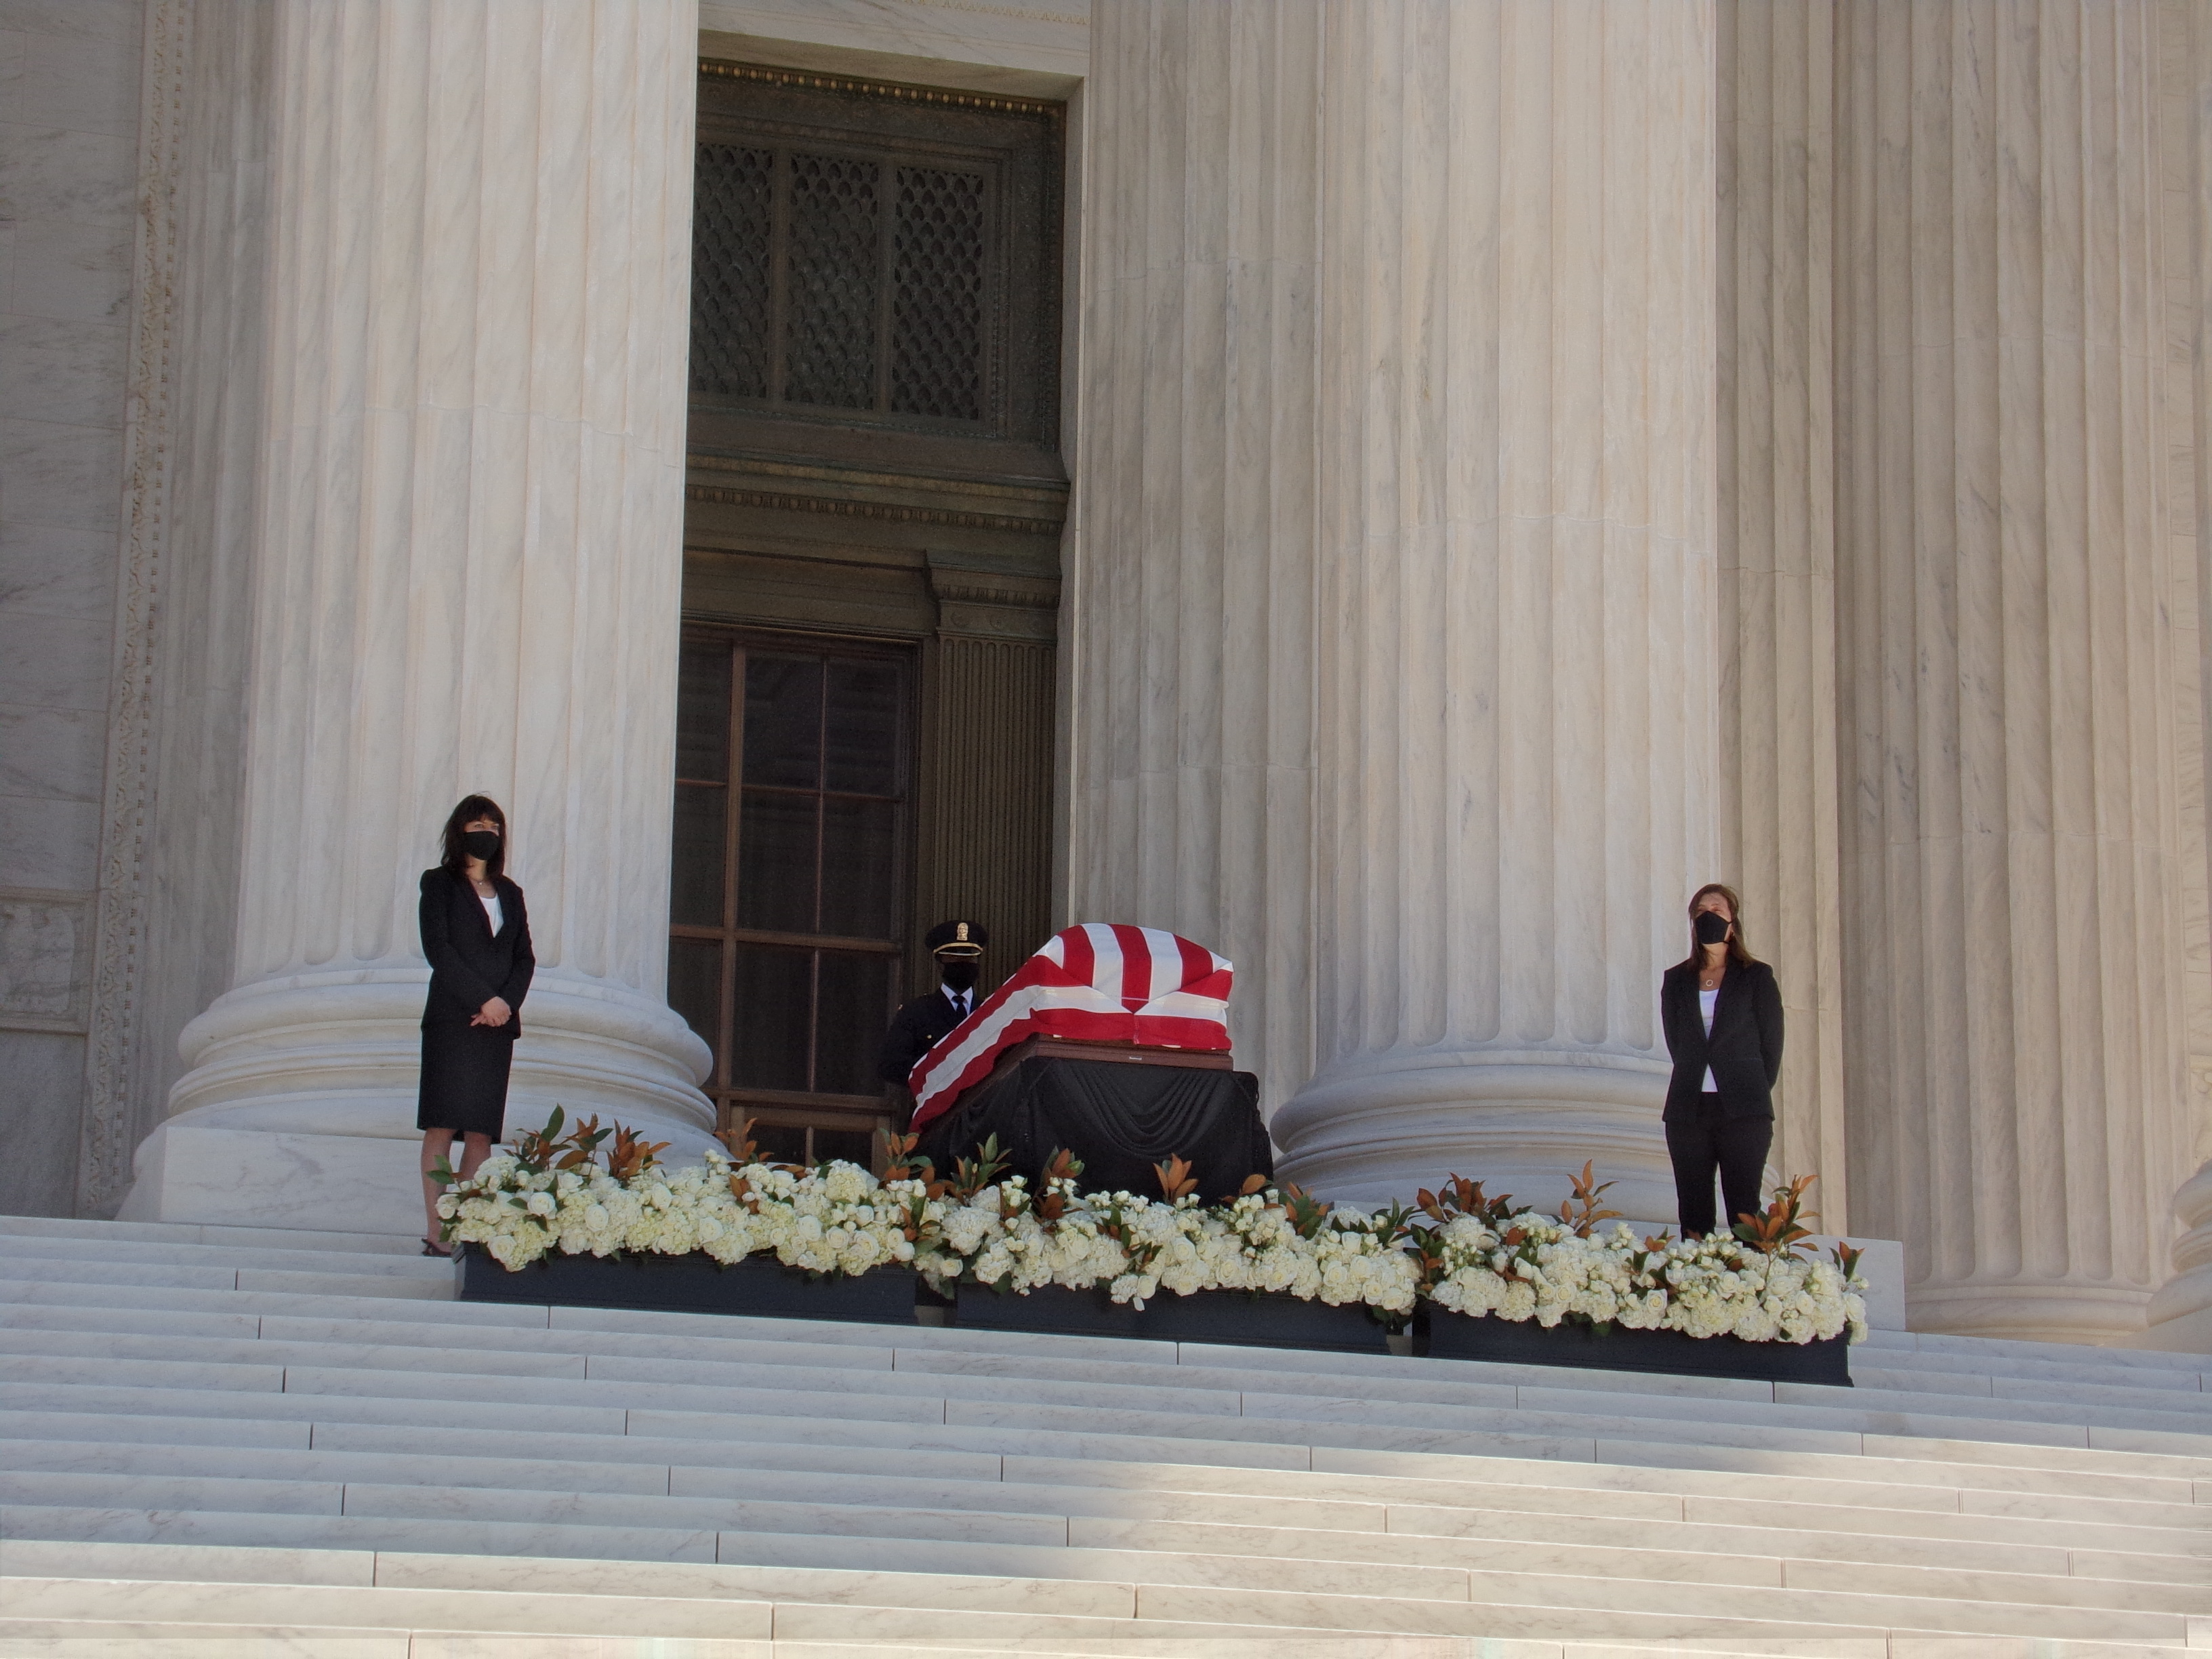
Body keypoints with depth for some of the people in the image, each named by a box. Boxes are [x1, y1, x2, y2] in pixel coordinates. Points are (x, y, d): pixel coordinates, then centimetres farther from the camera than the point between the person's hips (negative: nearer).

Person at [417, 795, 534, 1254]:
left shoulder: (509, 893, 19)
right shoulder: (440, 883, 6)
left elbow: (525, 957, 13)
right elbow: (438, 948, -6)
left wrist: (507, 1001, -6)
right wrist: (482, 999, -13)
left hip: (498, 1025, 5)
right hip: (451, 1020, -5)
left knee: (482, 1130, -1)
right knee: (442, 1126, -10)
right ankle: (436, 1233, -14)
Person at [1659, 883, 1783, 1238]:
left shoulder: (1757, 977, 7)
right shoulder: (1676, 980, 15)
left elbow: (1772, 1045, 6)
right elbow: (1676, 1043, 15)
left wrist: (1753, 1093, 3)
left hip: (1743, 1112, -3)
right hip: (1688, 1111, 3)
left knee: (1744, 1212, -10)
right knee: (1694, 1213, 0)